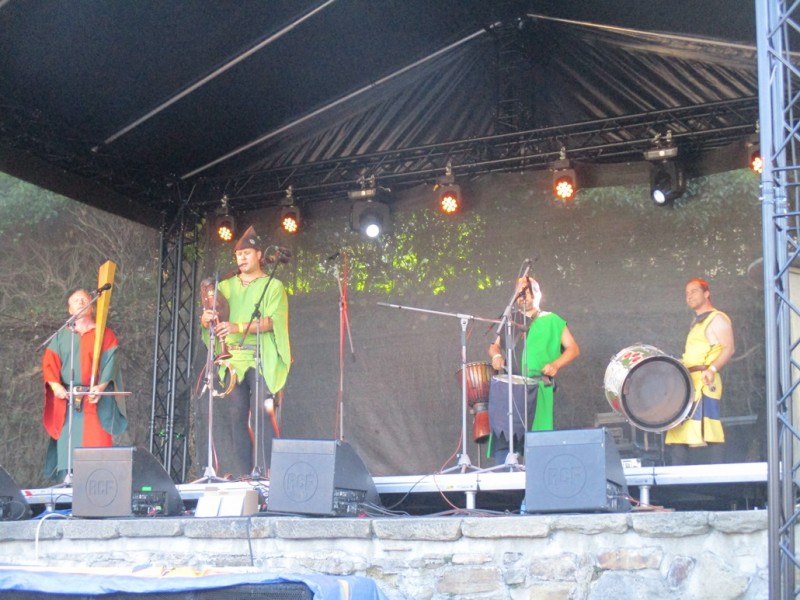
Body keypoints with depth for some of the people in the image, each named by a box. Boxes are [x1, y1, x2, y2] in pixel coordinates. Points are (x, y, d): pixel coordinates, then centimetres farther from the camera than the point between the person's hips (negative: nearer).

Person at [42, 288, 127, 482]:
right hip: (67, 399, 2)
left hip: (97, 400, -2)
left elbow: (110, 362, -2)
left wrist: (101, 386, -19)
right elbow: (49, 363, 6)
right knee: (68, 443, -4)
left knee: (96, 443, -10)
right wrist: (55, 385, -13)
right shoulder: (61, 336, 17)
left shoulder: (105, 334, 10)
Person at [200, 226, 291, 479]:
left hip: (262, 360, -4)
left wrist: (238, 327, -21)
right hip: (232, 359, 4)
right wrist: (207, 319, -12)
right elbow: (207, 320, 14)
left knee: (262, 415, -12)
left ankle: (264, 470, -10)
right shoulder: (226, 286, 20)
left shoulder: (273, 286, 8)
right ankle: (240, 472, 1)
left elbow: (271, 321, -7)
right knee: (234, 415, -2)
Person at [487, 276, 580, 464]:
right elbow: (494, 345, 27)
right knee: (502, 436, -7)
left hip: (535, 390, -3)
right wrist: (496, 355, 2)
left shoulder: (551, 321, 10)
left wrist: (556, 364, -12)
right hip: (505, 388, 3)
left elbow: (573, 349, 7)